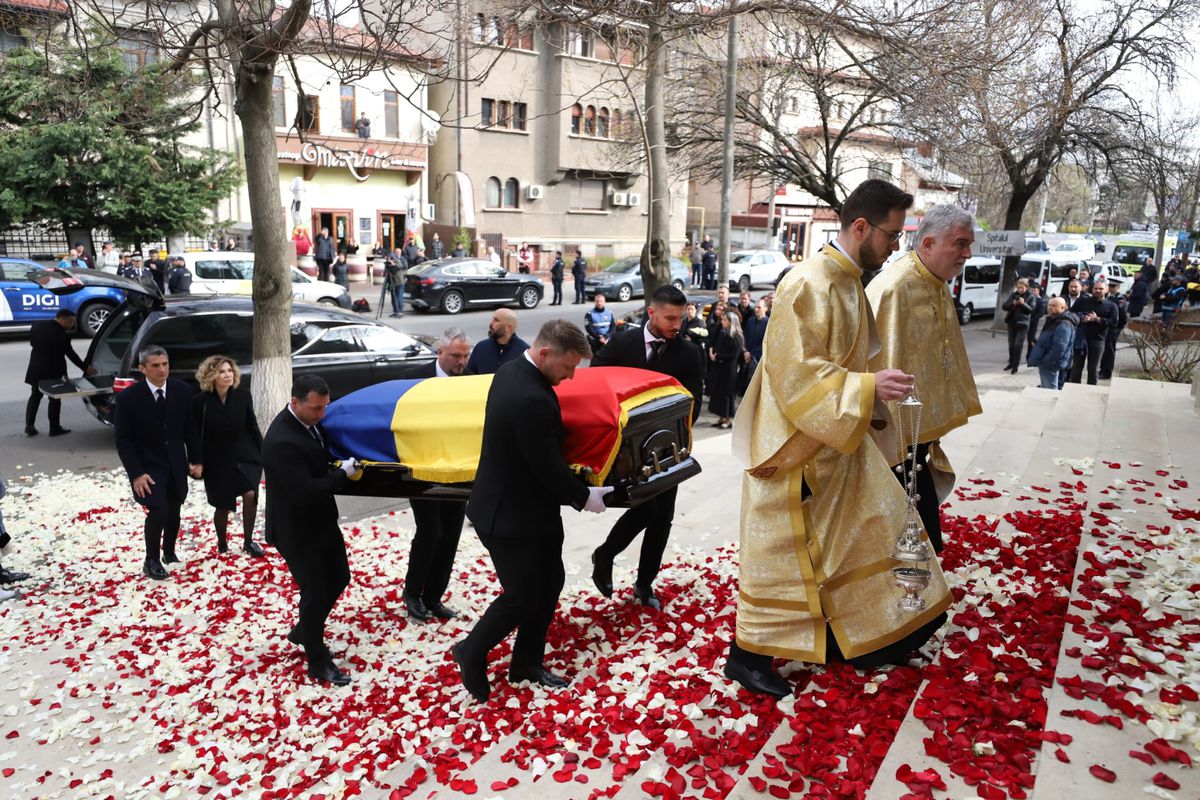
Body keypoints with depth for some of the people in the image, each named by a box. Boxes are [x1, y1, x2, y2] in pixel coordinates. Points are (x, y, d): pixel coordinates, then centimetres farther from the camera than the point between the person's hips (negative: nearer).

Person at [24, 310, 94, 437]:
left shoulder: (37, 325, -2)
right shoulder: (61, 334, -21)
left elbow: (32, 343, 9)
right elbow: (70, 354, -14)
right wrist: (86, 368, -6)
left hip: (36, 369, 6)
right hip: (52, 371, -6)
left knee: (35, 396, 17)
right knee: (55, 399, 4)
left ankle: (29, 425, 16)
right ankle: (55, 428, 9)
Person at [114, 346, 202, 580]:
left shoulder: (182, 390, -6)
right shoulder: (128, 397, -15)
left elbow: (190, 429, 4)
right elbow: (123, 440, -11)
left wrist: (196, 460, 3)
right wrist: (136, 473, -17)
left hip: (176, 465, 4)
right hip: (148, 467, -4)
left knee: (174, 513, 12)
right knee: (157, 512, -14)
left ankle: (169, 553, 36)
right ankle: (151, 562, 7)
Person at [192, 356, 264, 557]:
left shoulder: (243, 395, -6)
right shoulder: (201, 401, -10)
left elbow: (252, 427, 2)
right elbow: (197, 434, -4)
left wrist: (262, 452, 3)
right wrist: (198, 462, -5)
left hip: (244, 456, 1)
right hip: (217, 461, -1)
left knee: (250, 495, -17)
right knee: (223, 507, 8)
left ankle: (248, 542, 2)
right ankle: (222, 544, 33)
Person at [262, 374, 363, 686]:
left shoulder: (311, 421, -3)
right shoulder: (282, 441, -31)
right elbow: (305, 493, -32)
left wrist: (339, 462, 0)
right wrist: (343, 473, -23)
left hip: (320, 520, 9)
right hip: (296, 530, -9)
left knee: (339, 578, 19)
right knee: (315, 591, 3)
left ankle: (303, 632, 41)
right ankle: (319, 663, 22)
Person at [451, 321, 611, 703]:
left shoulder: (512, 370, 0)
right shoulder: (531, 399, -32)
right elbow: (548, 466, -25)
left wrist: (571, 481, 14)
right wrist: (583, 495, -8)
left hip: (528, 507, 10)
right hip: (511, 516, -10)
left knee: (550, 581, 17)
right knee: (522, 597, 5)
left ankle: (528, 662, 32)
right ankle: (471, 653, 28)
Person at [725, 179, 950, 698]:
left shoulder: (850, 282, 9)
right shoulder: (809, 284, -21)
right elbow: (796, 371, -26)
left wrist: (875, 386, 11)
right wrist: (868, 387, -28)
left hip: (838, 442, 10)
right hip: (796, 446, -10)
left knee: (869, 529, 16)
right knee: (782, 550, 2)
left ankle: (866, 637, 33)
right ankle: (747, 656, 19)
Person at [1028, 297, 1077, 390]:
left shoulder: (1063, 325, -20)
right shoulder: (1053, 321, 15)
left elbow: (1059, 349, -28)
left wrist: (1045, 362, -23)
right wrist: (1039, 360, 17)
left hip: (1050, 365, -11)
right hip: (1046, 363, 11)